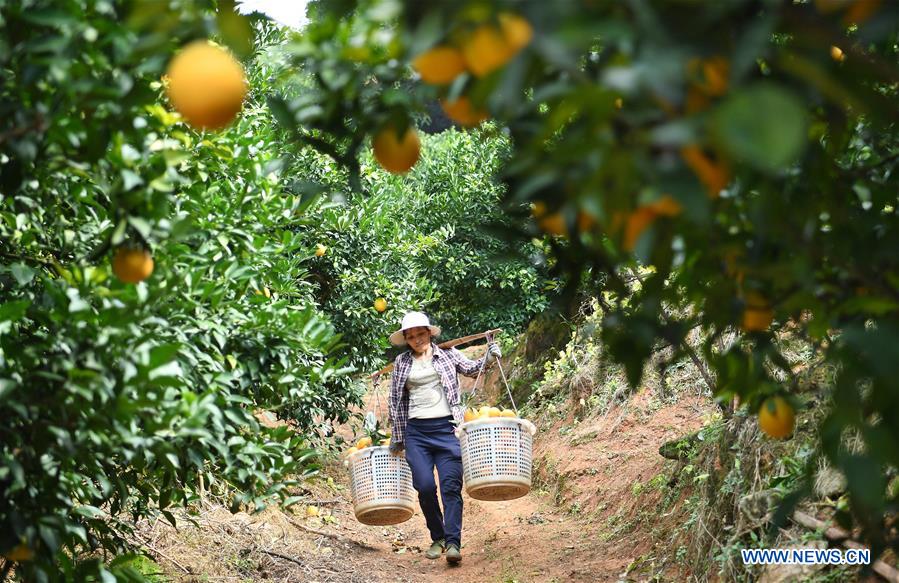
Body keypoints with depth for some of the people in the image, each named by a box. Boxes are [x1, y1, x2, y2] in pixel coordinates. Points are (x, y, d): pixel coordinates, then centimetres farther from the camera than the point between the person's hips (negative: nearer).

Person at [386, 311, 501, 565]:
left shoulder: (447, 354, 10)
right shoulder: (402, 363, 11)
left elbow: (470, 368, 0)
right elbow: (395, 401, 15)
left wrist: (488, 358, -21)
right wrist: (397, 437, 15)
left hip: (447, 428, -1)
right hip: (416, 432, 1)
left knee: (451, 485, -10)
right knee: (425, 487, -6)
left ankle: (453, 542, -14)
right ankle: (437, 538, 12)